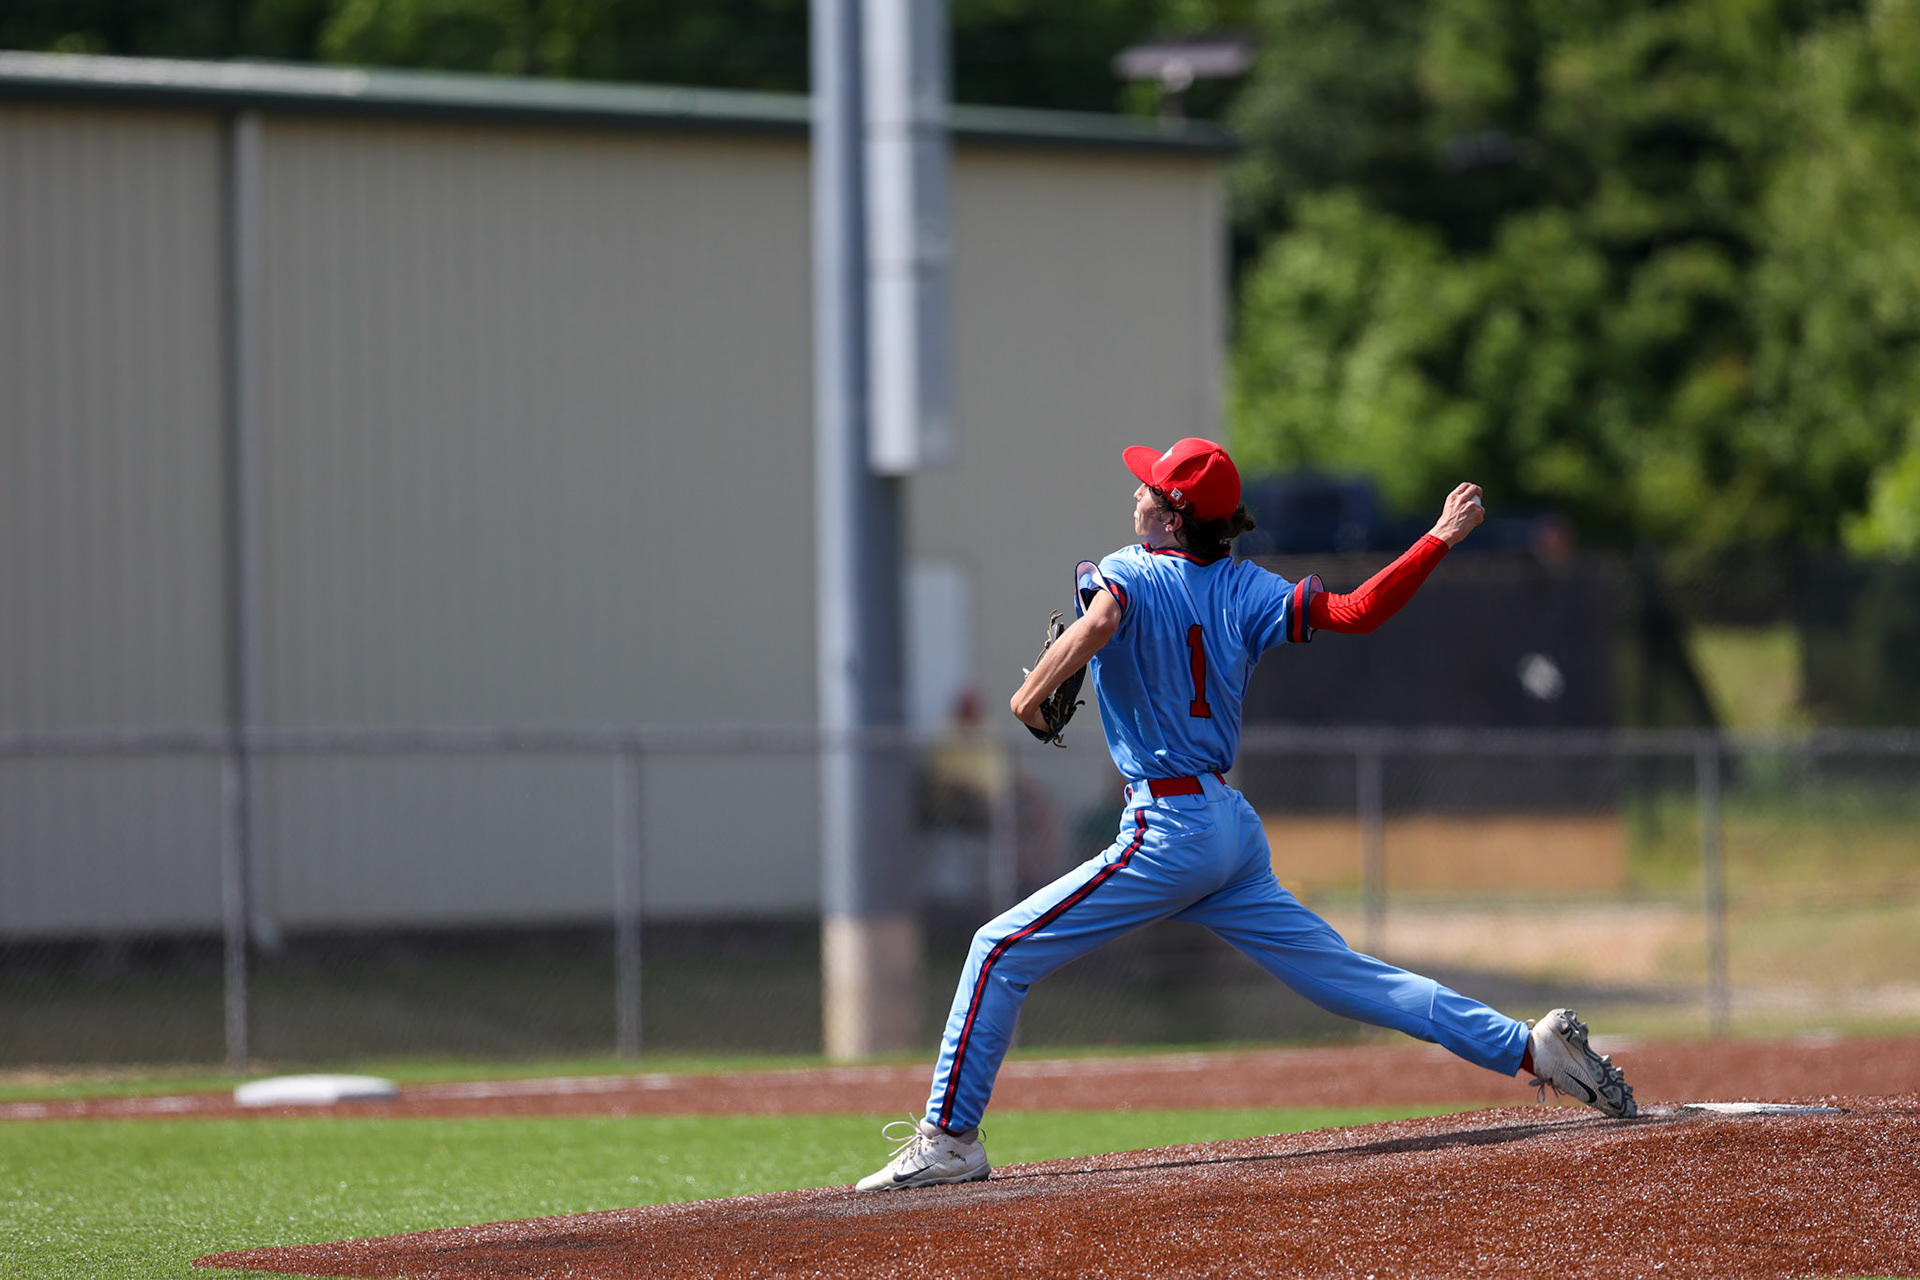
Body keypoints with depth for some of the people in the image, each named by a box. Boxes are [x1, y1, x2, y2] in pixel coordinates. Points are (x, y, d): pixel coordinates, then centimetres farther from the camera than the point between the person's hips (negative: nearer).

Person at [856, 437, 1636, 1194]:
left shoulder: (1128, 573, -7)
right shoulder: (1242, 589, 9)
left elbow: (1099, 622, -30)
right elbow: (1358, 612, -1)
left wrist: (1030, 695, -18)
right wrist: (1441, 540, 9)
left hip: (1169, 831, -7)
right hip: (1233, 826, 7)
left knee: (1001, 952, -2)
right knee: (1341, 974, 9)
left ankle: (949, 1136, -4)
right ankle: (1529, 1047, 4)